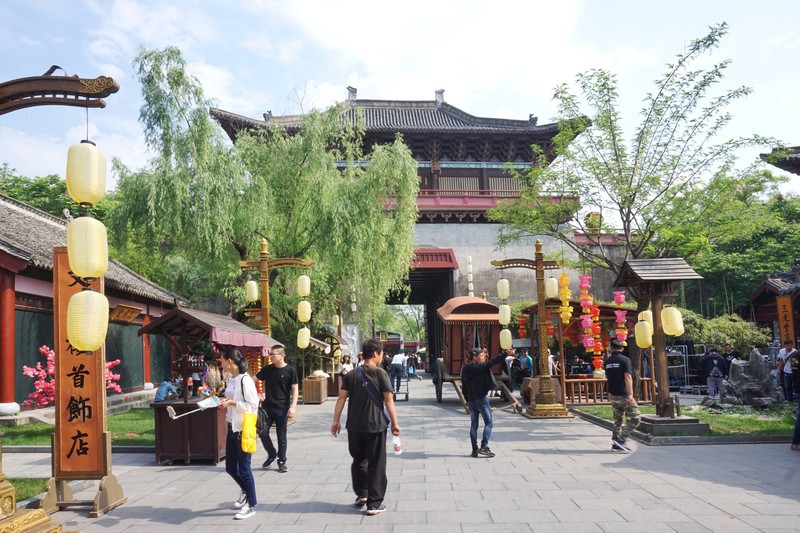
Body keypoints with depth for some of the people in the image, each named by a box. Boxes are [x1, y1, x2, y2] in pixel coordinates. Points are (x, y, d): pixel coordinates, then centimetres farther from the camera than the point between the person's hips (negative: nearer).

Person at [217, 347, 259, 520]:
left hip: (244, 429, -9)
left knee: (244, 468, 1)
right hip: (232, 427, 9)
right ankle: (245, 491, 41)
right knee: (230, 467, 17)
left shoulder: (245, 380, -19)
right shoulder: (231, 379, 9)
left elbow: (253, 405, -21)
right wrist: (225, 402, 5)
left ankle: (251, 505, 15)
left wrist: (231, 403, -21)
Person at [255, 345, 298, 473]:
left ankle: (282, 461, 17)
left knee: (281, 436, 4)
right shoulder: (267, 369, 5)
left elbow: (294, 389, -7)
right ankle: (271, 454, 26)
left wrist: (293, 406, -16)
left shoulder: (290, 370, -6)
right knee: (263, 432, 2)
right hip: (267, 406, 4)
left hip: (282, 409, -4)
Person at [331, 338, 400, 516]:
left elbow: (342, 397, 0)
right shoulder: (380, 373, -8)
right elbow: (388, 400, -8)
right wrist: (395, 423, -1)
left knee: (358, 460, 22)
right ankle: (374, 504, 6)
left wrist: (336, 421, 5)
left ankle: (361, 495, 30)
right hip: (375, 426, -4)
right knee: (376, 464, 4)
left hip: (354, 427, 4)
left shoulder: (352, 375, 3)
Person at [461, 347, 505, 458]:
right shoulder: (478, 367, -15)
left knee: (473, 425, 10)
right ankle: (484, 448, -5)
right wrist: (505, 354, -27)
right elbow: (490, 363, -25)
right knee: (488, 423, 2)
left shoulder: (465, 369, 9)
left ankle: (475, 450, 11)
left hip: (471, 400, 7)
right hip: (481, 399, -7)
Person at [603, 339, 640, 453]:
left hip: (613, 395, 6)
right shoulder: (625, 360, -9)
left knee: (617, 420, 14)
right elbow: (627, 377, -18)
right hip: (624, 395, -6)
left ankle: (616, 444, 14)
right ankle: (621, 439, -10)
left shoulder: (607, 361, 9)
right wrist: (630, 394, -23)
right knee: (635, 418, 0)